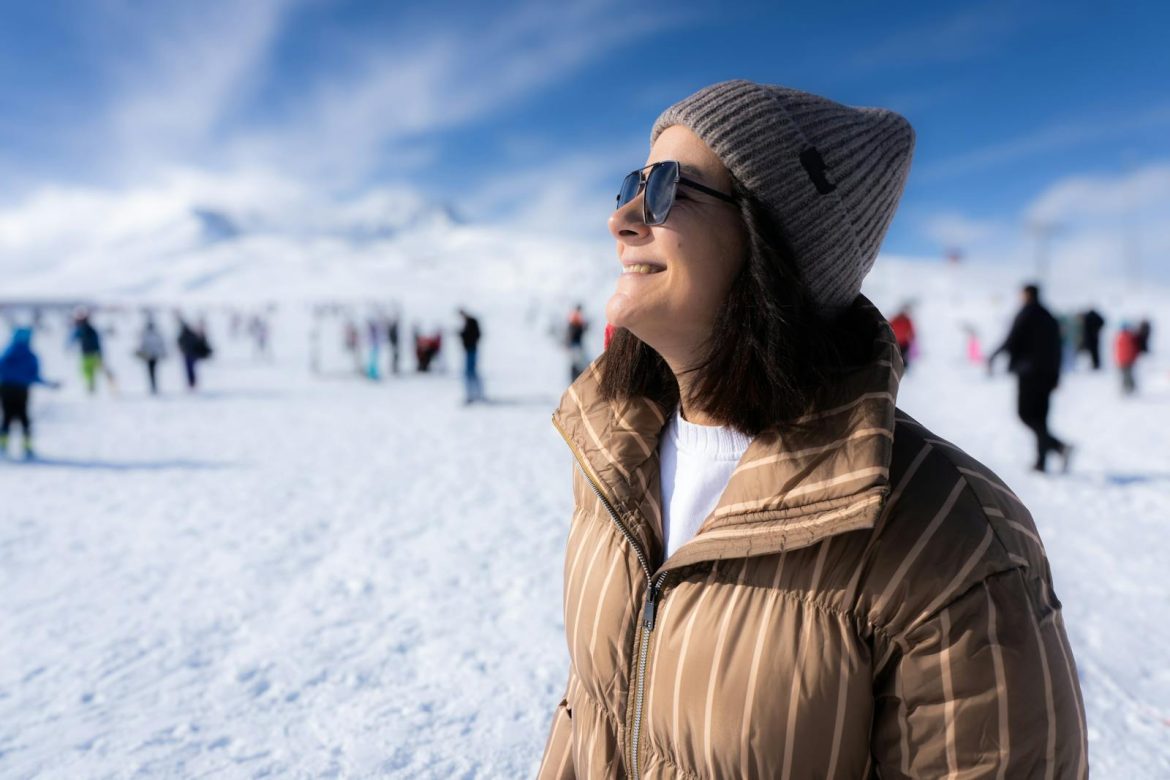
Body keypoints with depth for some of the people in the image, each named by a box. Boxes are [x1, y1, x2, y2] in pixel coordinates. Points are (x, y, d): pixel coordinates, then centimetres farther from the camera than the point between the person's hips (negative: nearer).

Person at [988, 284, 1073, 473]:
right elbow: (1056, 349, 15)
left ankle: (1059, 446, -22)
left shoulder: (1026, 314, -5)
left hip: (1029, 372, -7)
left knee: (1026, 414, -4)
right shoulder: (1049, 318, 15)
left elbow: (1012, 340, -12)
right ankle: (1041, 461, 7)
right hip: (1047, 373, 7)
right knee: (1040, 417, 9)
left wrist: (994, 356, 1)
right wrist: (1055, 375, 18)